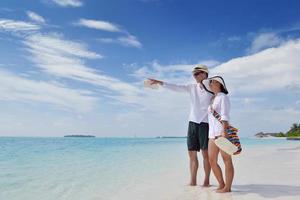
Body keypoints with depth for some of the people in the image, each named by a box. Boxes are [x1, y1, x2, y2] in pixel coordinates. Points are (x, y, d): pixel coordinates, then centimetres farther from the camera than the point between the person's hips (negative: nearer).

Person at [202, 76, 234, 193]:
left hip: (222, 132, -8)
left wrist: (224, 132, -22)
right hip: (212, 134, 8)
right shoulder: (213, 100, 23)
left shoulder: (223, 97, -1)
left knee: (226, 160, -4)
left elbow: (225, 116, -12)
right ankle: (221, 185, 15)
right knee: (212, 161, 5)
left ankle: (227, 187, -1)